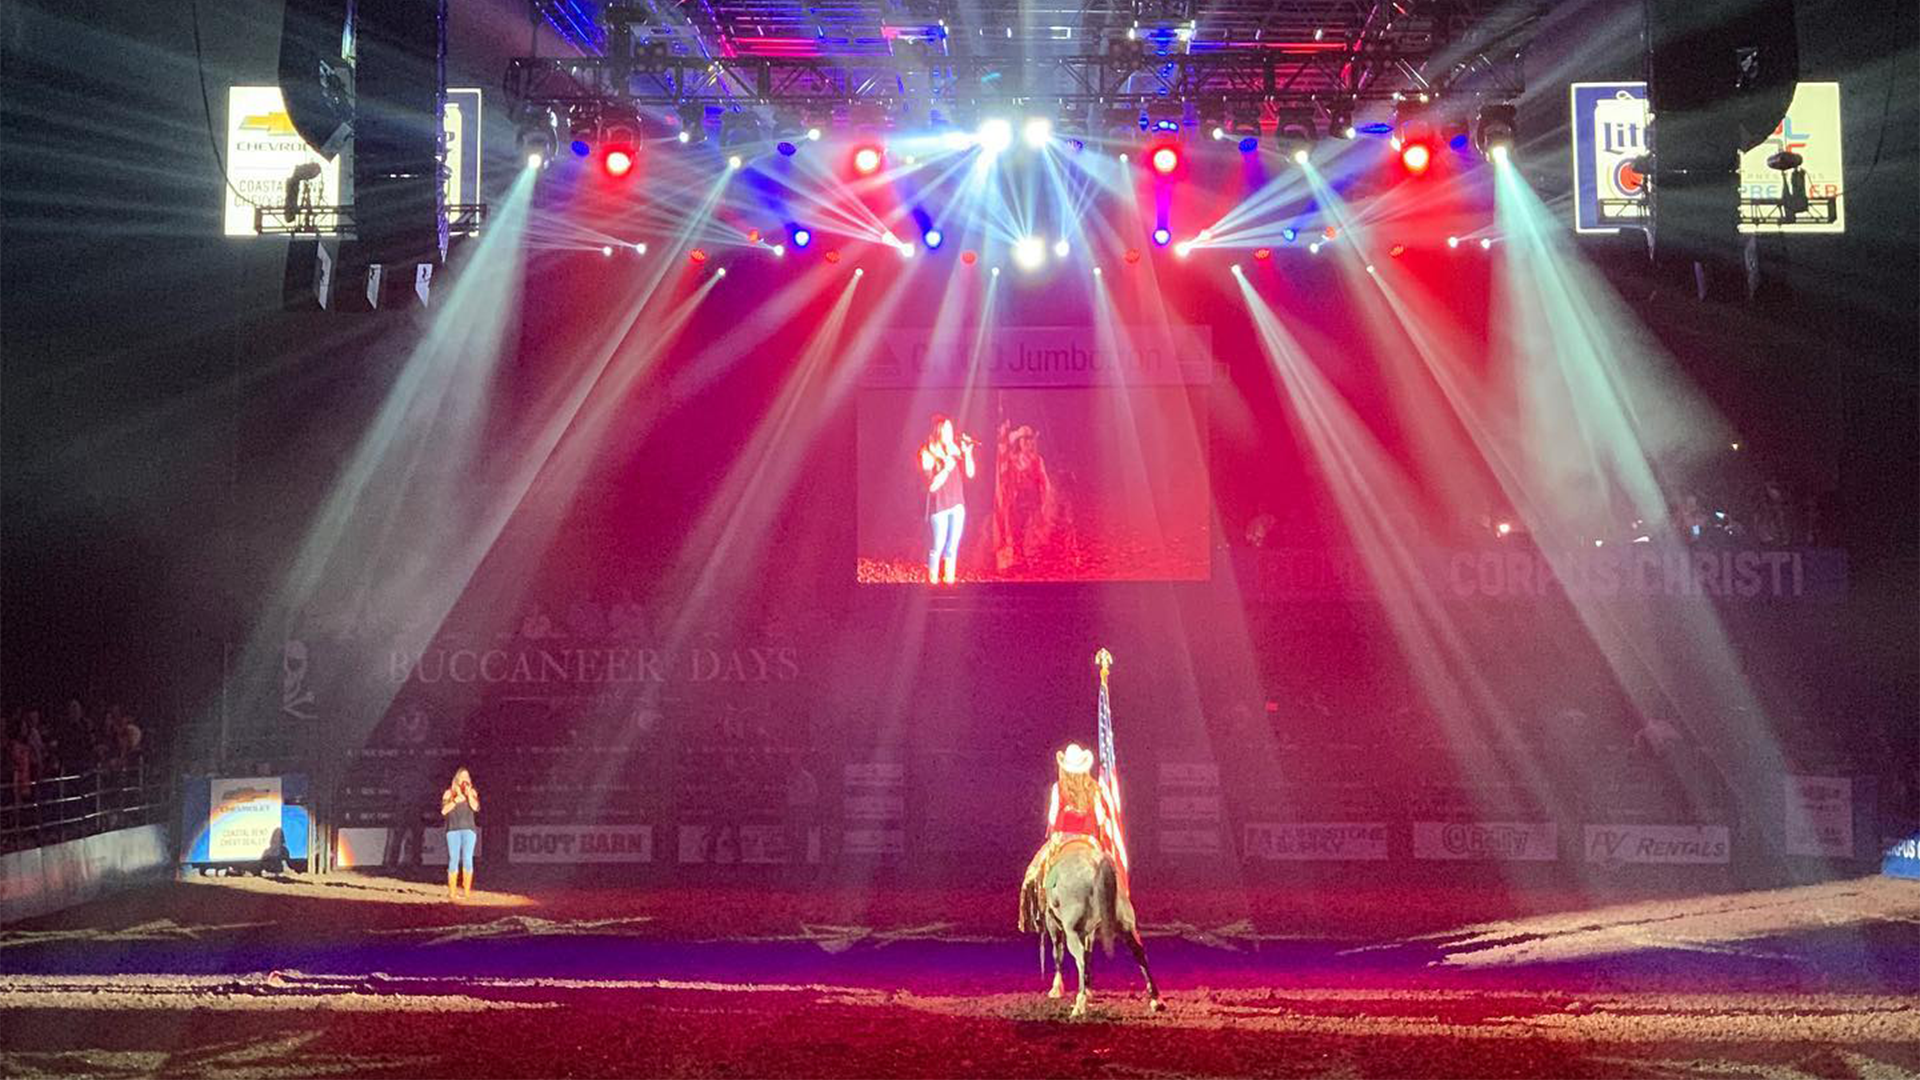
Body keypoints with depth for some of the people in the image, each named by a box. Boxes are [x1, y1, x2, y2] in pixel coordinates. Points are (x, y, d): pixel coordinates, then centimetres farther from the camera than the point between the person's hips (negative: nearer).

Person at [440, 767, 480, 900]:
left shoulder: (472, 792, 13)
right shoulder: (449, 793, 10)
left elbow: (475, 807, -3)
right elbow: (443, 811, 0)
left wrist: (468, 792, -6)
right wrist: (455, 801, -10)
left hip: (469, 829, 1)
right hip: (453, 829, -1)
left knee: (467, 858, -9)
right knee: (454, 859, -7)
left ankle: (466, 890, -8)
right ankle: (452, 891, -8)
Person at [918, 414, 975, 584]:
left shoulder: (954, 449, 6)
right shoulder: (928, 454, -8)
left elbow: (970, 473, 3)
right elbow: (932, 485, -15)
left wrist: (967, 453, -7)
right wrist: (947, 468, -20)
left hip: (957, 504, 5)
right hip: (939, 506, -5)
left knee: (952, 546, 6)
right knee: (939, 546, -4)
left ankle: (949, 580, 12)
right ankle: (932, 581, 5)